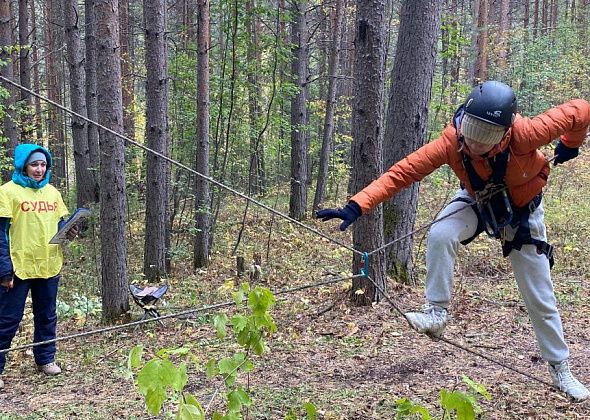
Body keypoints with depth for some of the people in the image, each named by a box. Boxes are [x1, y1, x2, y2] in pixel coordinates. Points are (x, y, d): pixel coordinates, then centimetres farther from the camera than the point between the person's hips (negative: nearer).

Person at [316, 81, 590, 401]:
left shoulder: (525, 134, -40)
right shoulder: (452, 141, -35)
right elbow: (403, 171, -38)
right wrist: (356, 206, -47)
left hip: (522, 212, -1)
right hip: (478, 202, 1)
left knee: (540, 298, 4)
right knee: (440, 235, -32)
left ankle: (560, 369, 23)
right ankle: (436, 312, -15)